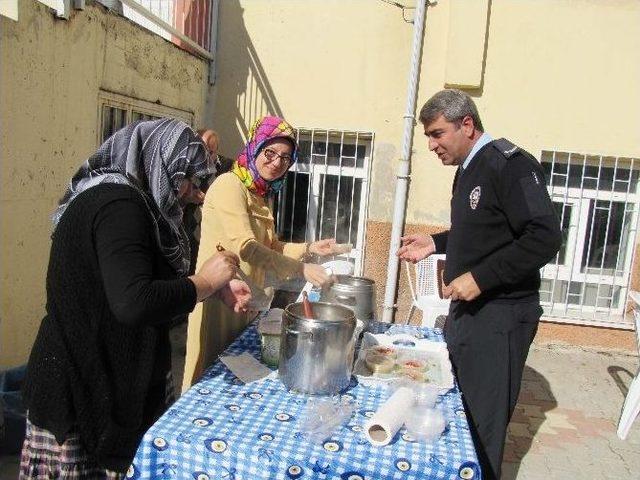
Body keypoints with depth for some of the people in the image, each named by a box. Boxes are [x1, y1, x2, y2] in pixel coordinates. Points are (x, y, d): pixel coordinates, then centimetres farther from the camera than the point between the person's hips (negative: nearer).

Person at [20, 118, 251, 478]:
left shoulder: (119, 198, 10)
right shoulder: (119, 205, -22)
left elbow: (151, 281, 16)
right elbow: (135, 304, -35)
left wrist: (217, 287, 2)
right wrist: (204, 281, -20)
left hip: (104, 377, 9)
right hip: (84, 392, -9)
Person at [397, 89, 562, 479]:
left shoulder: (510, 164, -15)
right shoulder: (469, 169, 13)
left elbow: (545, 238, -22)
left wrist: (480, 278, -23)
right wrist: (436, 243, 11)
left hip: (500, 315, -9)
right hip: (466, 308, 9)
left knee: (482, 426, 1)